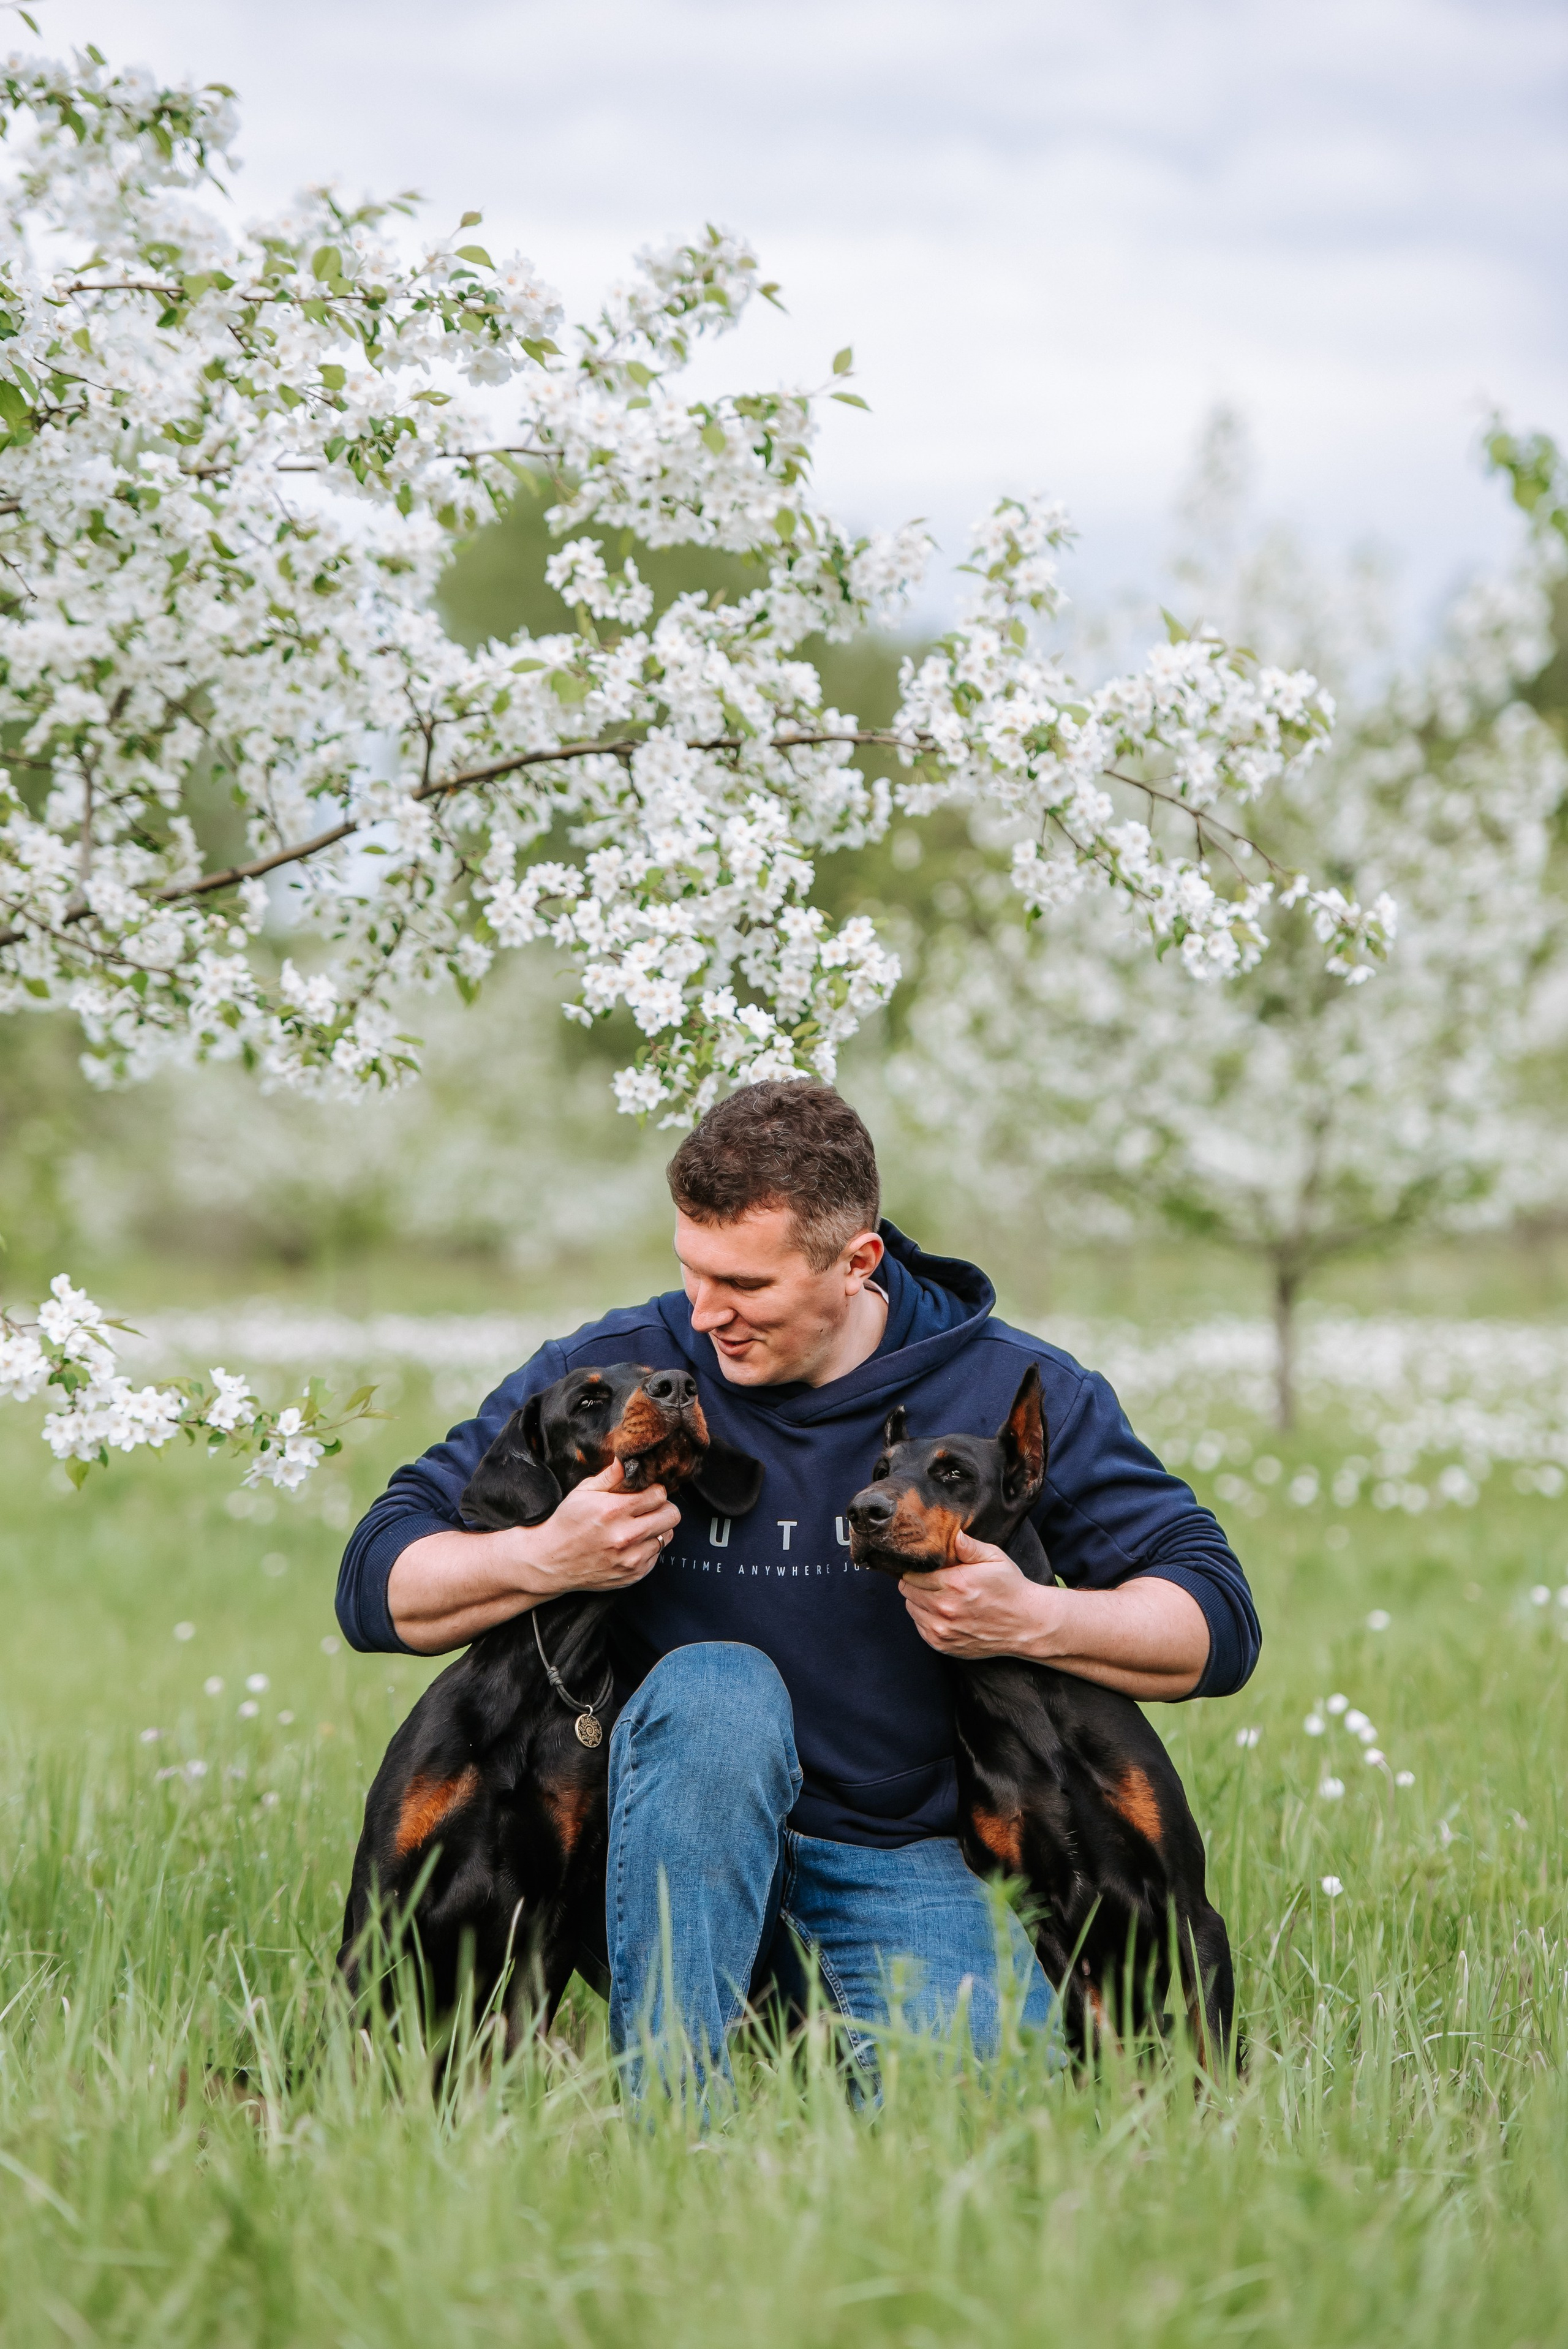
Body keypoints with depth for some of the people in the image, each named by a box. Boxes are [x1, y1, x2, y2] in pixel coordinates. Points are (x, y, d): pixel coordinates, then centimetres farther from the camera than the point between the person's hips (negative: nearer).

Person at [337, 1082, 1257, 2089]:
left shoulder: (1013, 1391, 0)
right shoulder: (614, 1371, -1)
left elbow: (1221, 1625, 0)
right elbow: (377, 1582, 0)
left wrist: (1035, 1620, -18)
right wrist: (546, 1560, -20)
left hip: (906, 1864, 0)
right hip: (682, 1851, 0)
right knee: (716, 1688, -33)